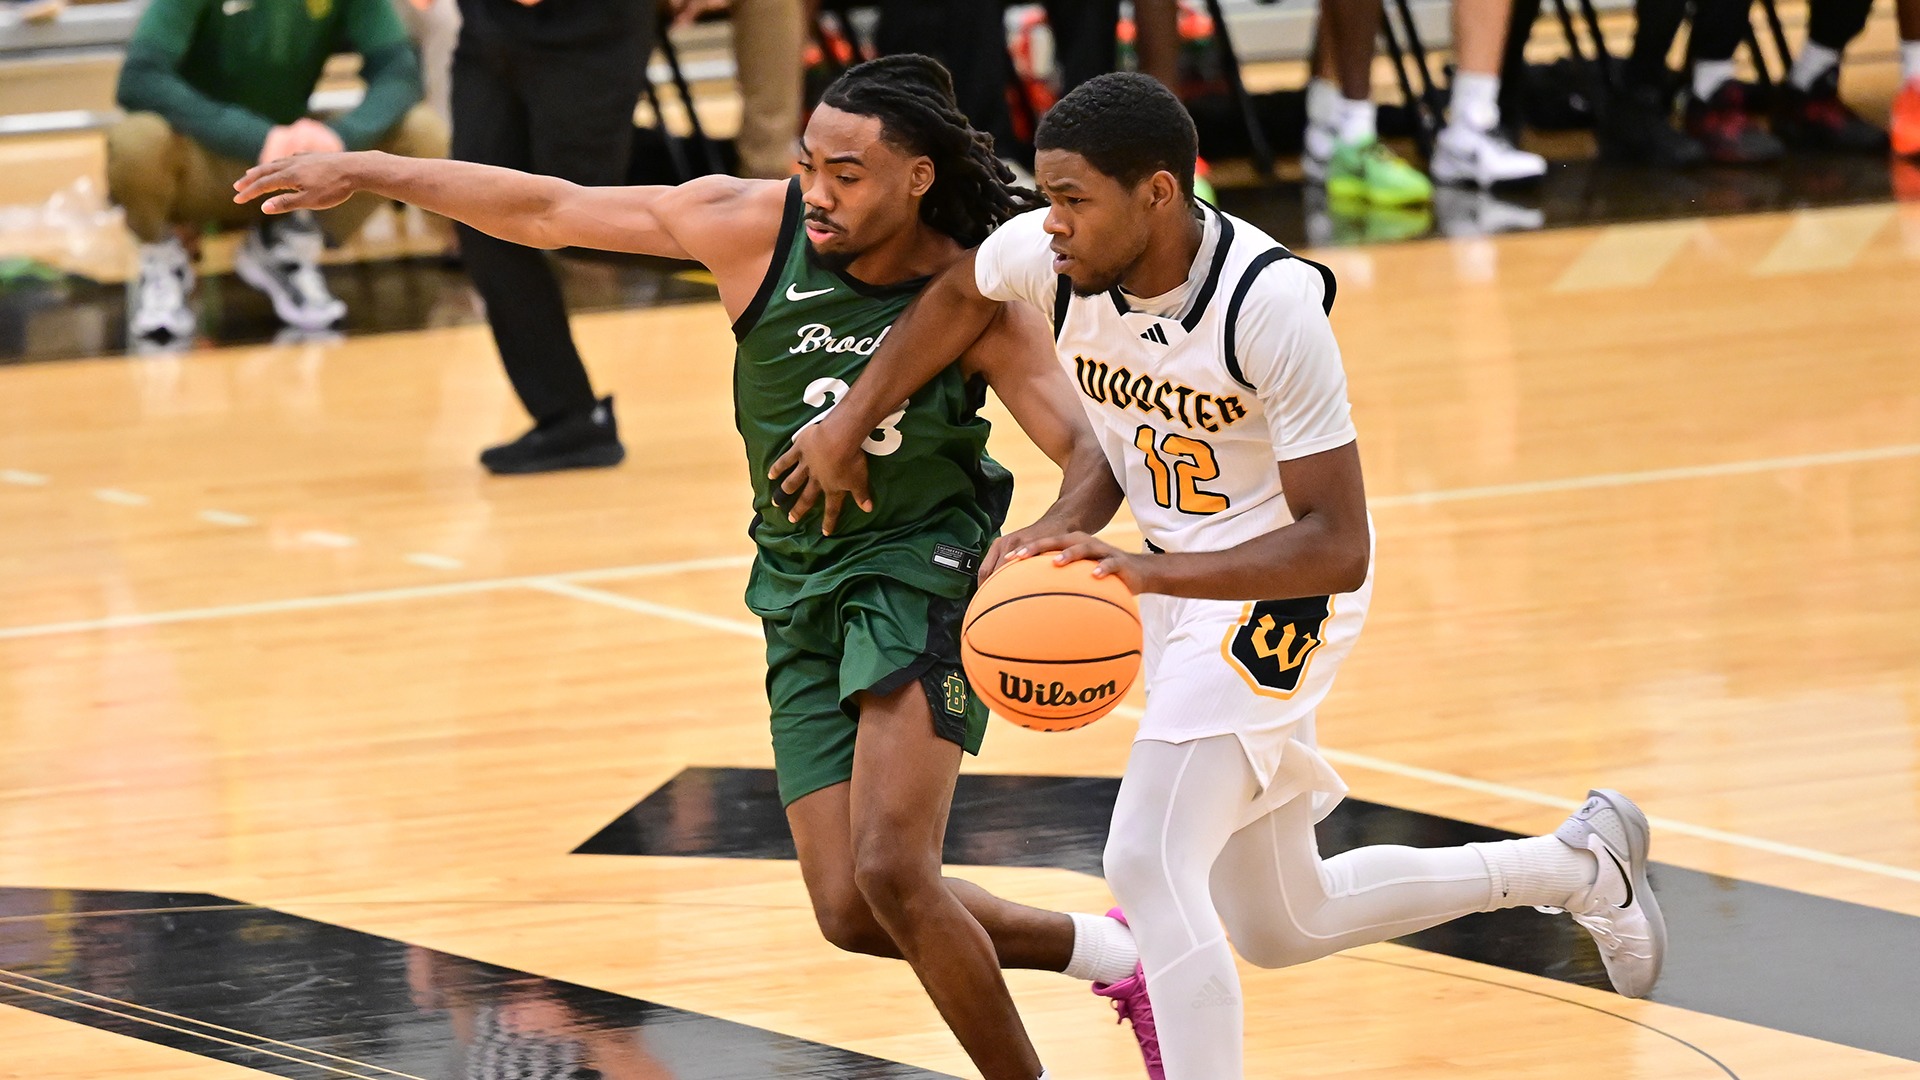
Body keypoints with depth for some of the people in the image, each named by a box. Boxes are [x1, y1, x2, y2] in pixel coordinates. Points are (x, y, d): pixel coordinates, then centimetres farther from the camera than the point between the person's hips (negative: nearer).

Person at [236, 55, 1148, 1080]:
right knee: (851, 913, 0)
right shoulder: (755, 225, -12)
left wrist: (1053, 533, -45)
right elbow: (549, 210, -6)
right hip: (802, 587, 4)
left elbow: (1093, 454, -22)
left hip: (919, 576, -4)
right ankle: (1104, 948, 23)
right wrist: (366, 171, -5)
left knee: (892, 871, -22)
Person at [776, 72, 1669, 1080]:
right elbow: (956, 296, 13)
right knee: (1281, 925, 19)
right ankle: (1582, 864, 38)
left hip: (1278, 590, -8)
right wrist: (851, 418, -1)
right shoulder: (1049, 255, -13)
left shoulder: (1273, 306, -30)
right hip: (1176, 585, 8)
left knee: (1149, 865, -26)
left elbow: (1339, 547, -31)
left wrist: (1147, 571, -43)